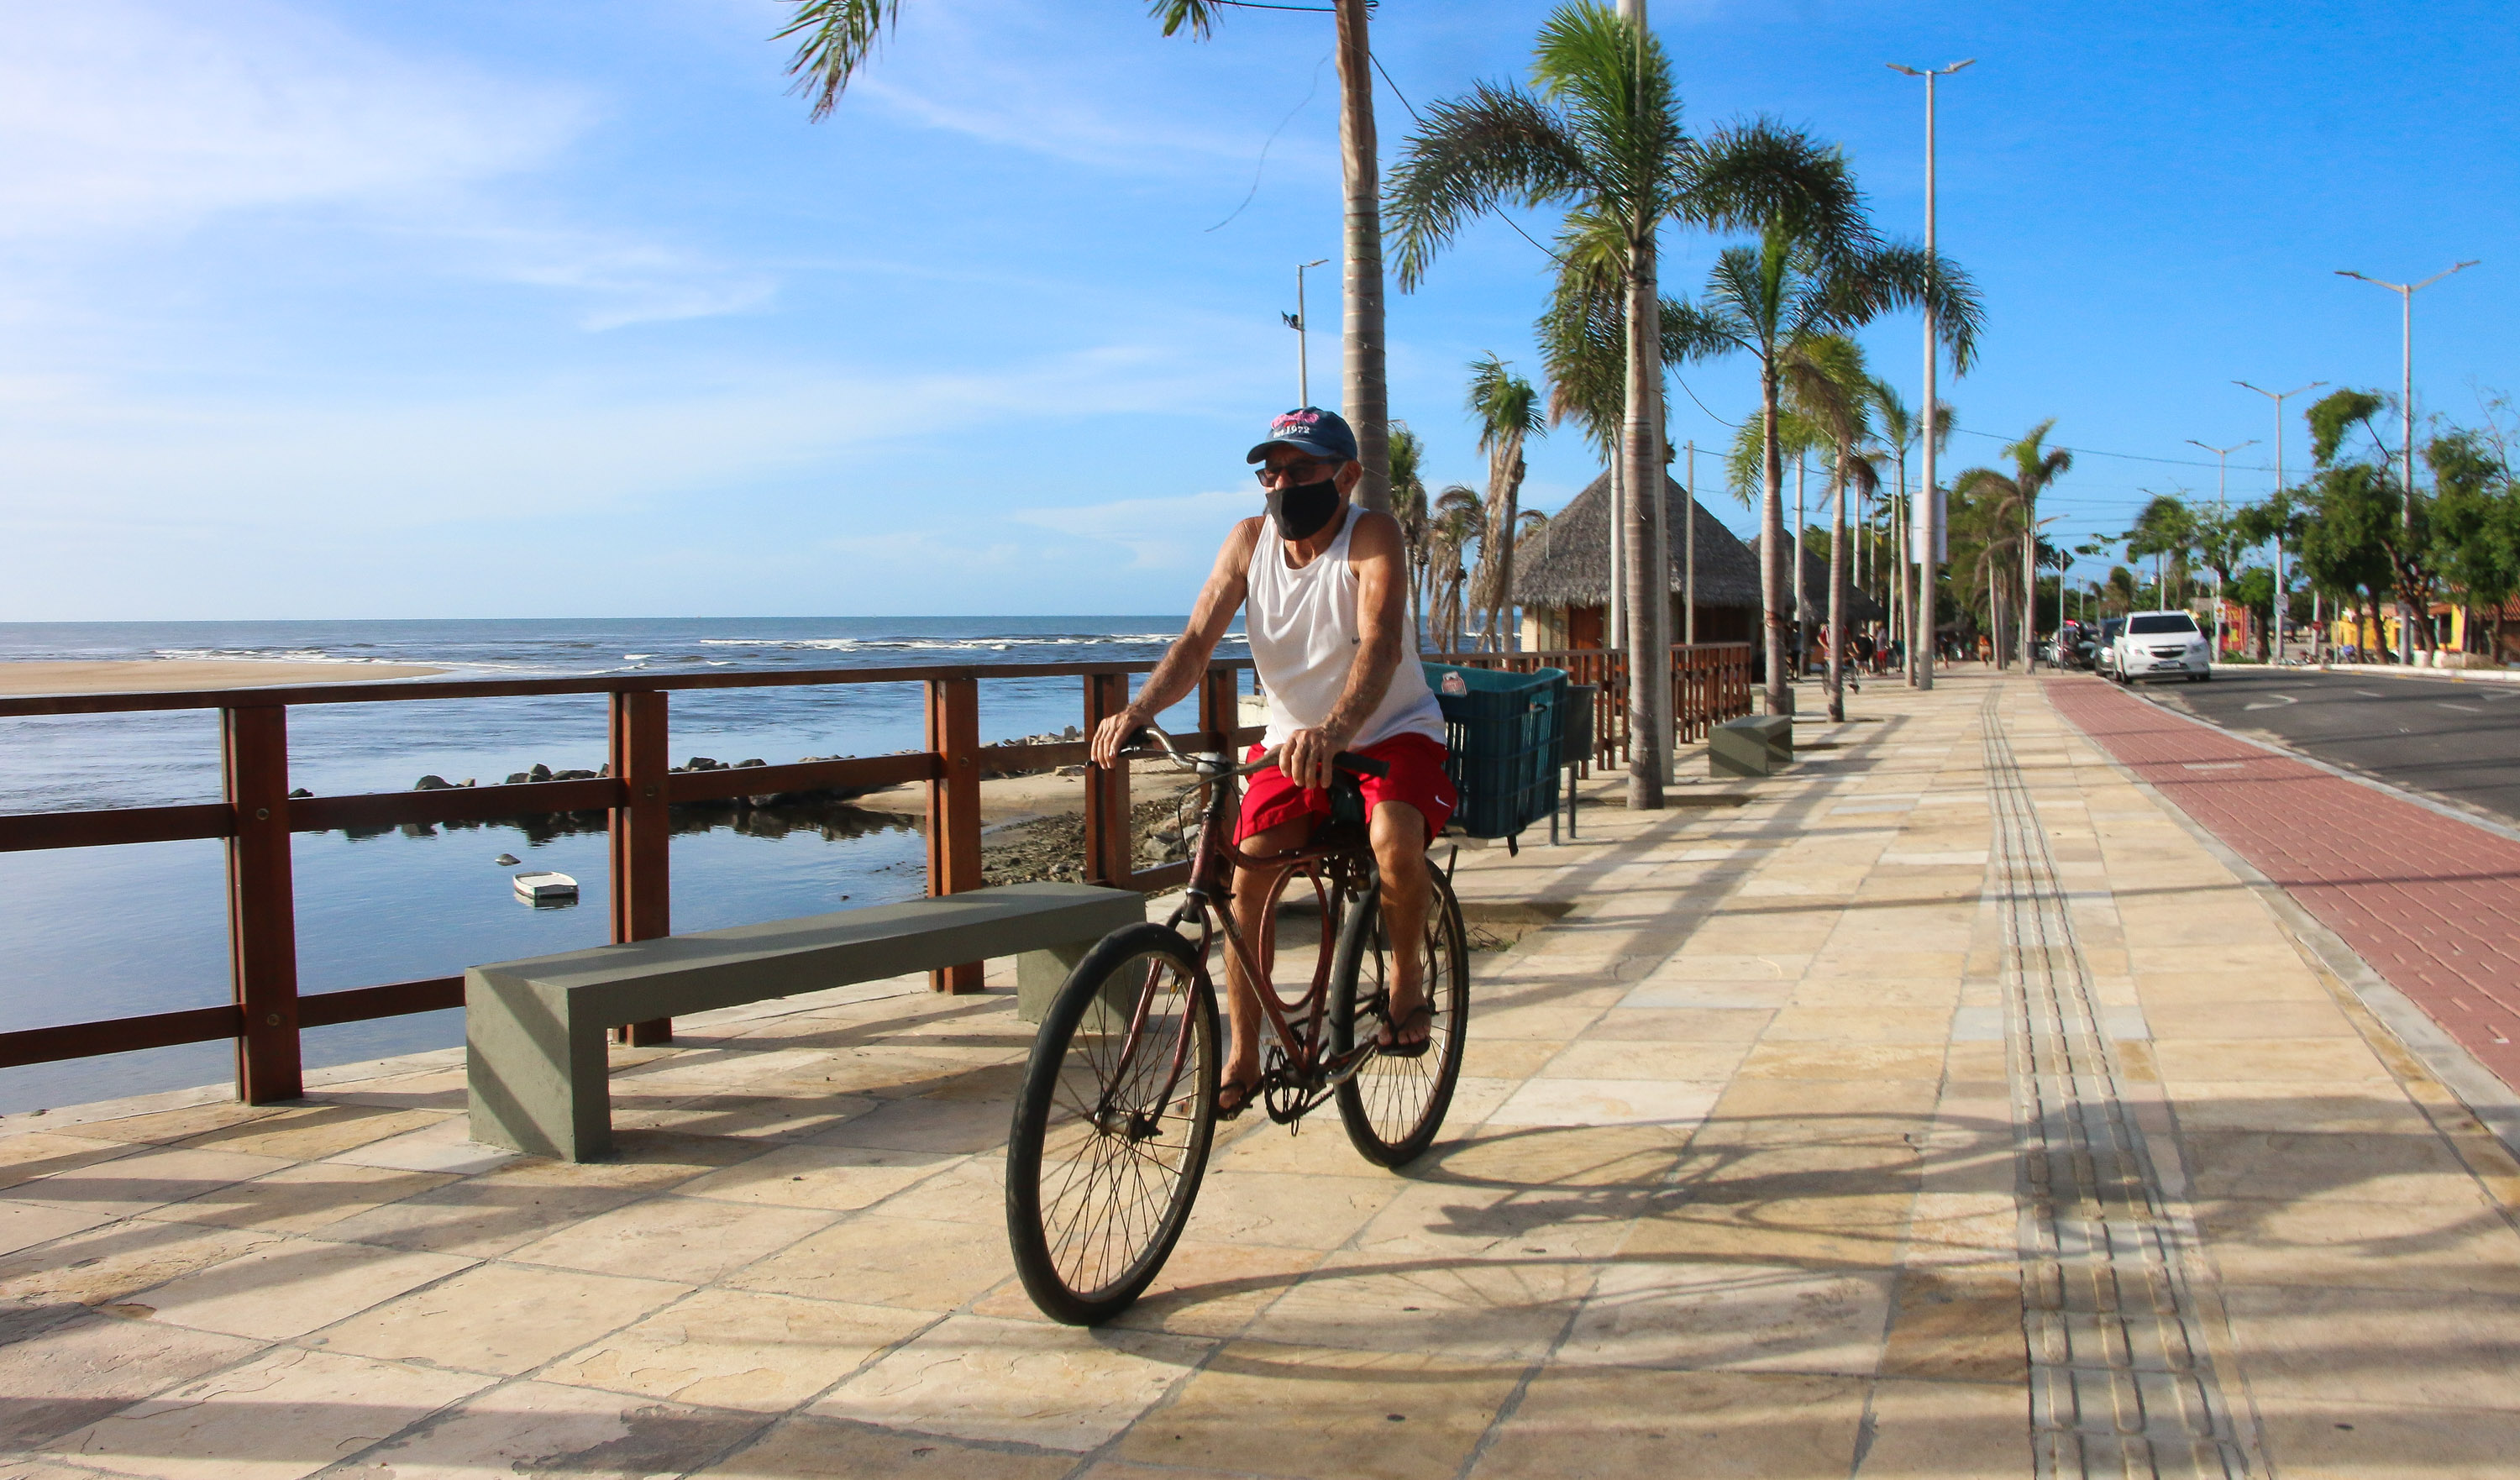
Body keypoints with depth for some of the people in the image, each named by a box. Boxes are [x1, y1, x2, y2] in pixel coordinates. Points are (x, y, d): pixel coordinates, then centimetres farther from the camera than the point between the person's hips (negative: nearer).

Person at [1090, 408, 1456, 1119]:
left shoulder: (1372, 535, -18)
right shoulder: (1250, 540, -5)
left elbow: (1381, 642, -35)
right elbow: (1197, 639, -13)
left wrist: (1334, 729, -54)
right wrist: (1139, 709, -33)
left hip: (1392, 733, -4)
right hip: (1291, 740, 4)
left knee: (1394, 838, -34)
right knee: (1248, 874, -15)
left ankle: (1407, 976, -5)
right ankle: (1242, 1058, 1)